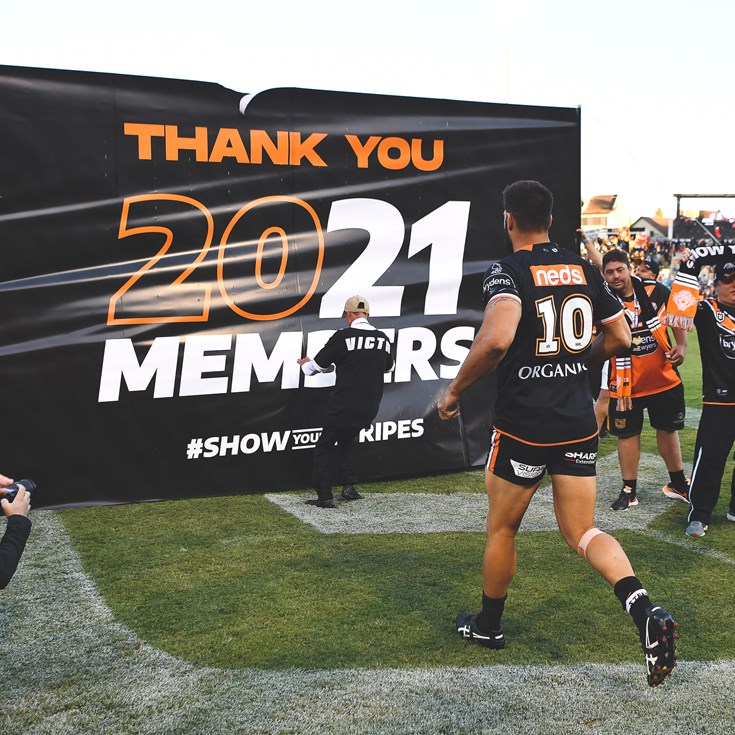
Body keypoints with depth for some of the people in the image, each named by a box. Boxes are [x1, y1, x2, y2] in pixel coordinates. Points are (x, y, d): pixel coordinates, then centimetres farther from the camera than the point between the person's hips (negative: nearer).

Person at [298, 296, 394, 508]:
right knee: (345, 443, 22)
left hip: (343, 406, -5)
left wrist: (305, 365, 22)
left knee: (325, 447, 6)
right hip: (369, 408, 5)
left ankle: (324, 496, 0)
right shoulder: (383, 339, 4)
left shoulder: (343, 336, -11)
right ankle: (349, 486, 11)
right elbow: (388, 367, 22)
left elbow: (320, 364, 0)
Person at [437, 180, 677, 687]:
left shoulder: (508, 272, -11)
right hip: (579, 422, 5)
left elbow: (496, 340, -28)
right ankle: (647, 612, -10)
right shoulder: (584, 270, 7)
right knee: (582, 532, 12)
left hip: (523, 424, -5)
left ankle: (488, 626, 33)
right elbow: (620, 338, 13)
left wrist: (454, 392, -16)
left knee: (502, 528, 15)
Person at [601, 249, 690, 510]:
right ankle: (629, 490, 20)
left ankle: (678, 484, 35)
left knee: (668, 429, 17)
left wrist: (681, 345, -3)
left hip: (664, 378, 3)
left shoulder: (654, 290, -6)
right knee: (627, 433, 5)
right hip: (626, 383, -2)